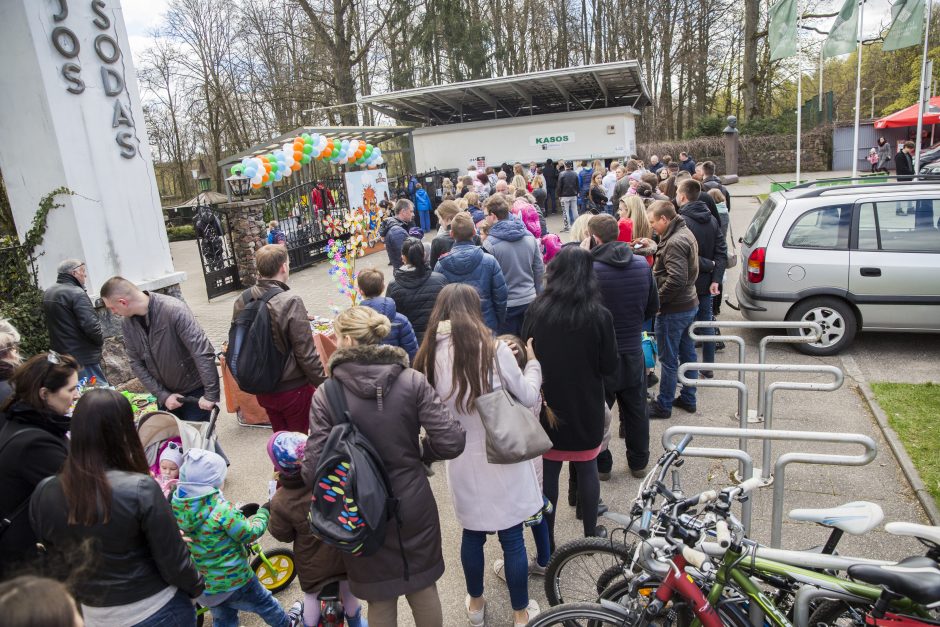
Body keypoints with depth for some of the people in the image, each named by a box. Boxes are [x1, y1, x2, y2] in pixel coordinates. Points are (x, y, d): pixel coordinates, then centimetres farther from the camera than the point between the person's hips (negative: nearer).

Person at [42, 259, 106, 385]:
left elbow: (49, 324, 19)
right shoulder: (76, 293, -17)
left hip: (60, 356, 9)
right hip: (84, 359, -9)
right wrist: (100, 341, -7)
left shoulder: (47, 294, 12)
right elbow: (91, 325, -24)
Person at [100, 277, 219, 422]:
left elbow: (203, 352, -29)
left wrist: (211, 395, -28)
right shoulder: (127, 323, -5)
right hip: (166, 392, 6)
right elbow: (136, 363, 0)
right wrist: (162, 395, -9)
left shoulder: (174, 310, -26)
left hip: (195, 390, -6)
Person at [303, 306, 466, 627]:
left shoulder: (326, 396, -18)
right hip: (414, 507, 1)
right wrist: (418, 451, 2)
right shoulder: (412, 381, -14)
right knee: (423, 589, 25)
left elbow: (314, 471, -18)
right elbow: (452, 441, -18)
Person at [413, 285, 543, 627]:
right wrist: (532, 361, 9)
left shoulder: (431, 355, -8)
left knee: (472, 534, 22)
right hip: (502, 459, -3)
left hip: (462, 463, 3)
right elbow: (528, 397, -5)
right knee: (512, 538, 14)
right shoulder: (494, 349, -16)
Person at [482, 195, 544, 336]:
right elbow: (539, 268, 6)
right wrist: (537, 293, 18)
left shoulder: (490, 243, -17)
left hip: (505, 304, -5)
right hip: (529, 300, 5)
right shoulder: (529, 237, 0)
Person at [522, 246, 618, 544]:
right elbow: (609, 366, -7)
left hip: (547, 405, 1)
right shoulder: (599, 315, -14)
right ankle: (591, 532, 33)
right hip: (586, 407, 0)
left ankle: (547, 542, 23)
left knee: (549, 471, 12)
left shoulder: (537, 310, -12)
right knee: (587, 469, 17)